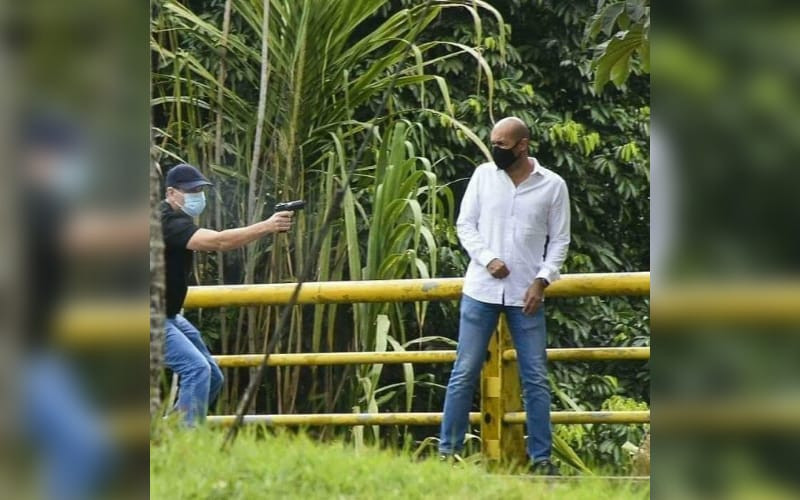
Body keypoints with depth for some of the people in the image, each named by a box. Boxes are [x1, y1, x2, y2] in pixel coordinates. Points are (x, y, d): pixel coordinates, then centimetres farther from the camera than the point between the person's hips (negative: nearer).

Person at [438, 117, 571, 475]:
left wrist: (542, 280, -10)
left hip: (526, 294, -1)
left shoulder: (552, 185, 0)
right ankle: (448, 450, 7)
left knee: (535, 378, 2)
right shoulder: (483, 175, 4)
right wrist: (487, 259, -11)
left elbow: (559, 240, 3)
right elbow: (465, 224, 4)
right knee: (464, 373, 1)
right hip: (481, 290, 1)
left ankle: (541, 457, 7)